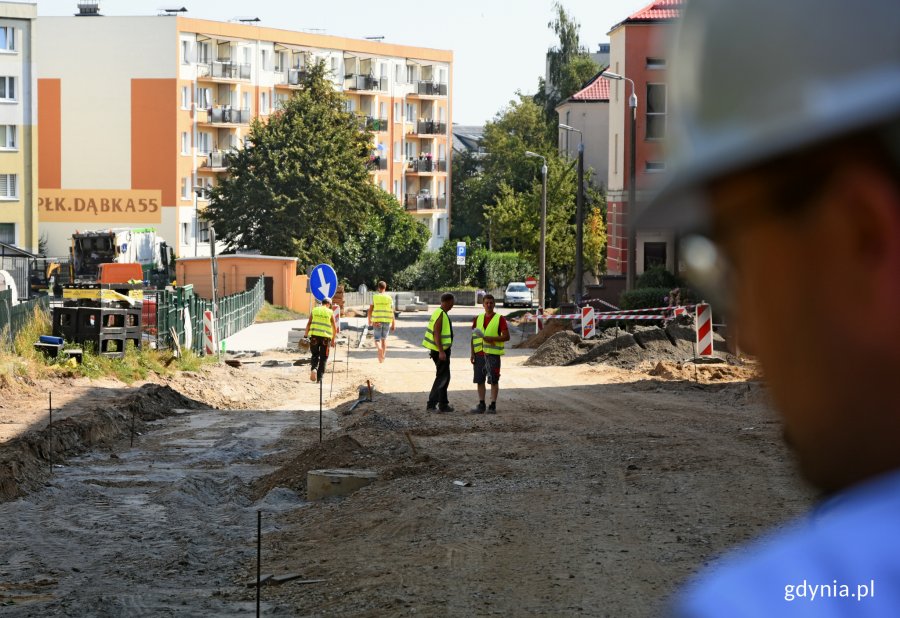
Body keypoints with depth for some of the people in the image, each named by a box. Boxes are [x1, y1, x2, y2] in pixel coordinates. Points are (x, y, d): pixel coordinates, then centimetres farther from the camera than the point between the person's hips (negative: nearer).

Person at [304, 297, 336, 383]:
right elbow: (334, 328, 4)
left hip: (314, 336, 1)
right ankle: (320, 377, 6)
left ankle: (313, 368, -13)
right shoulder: (330, 313, 4)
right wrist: (333, 339, 15)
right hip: (325, 337, -1)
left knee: (315, 355, 16)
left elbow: (308, 324, 3)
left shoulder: (314, 310, 8)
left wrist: (306, 336, 6)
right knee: (323, 358, 9)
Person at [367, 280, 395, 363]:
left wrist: (369, 320, 13)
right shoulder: (389, 298, 1)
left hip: (377, 321, -2)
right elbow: (392, 312, -1)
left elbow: (370, 310, -2)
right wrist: (393, 324, 4)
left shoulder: (374, 297, -3)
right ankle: (383, 357, 18)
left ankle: (379, 349, -29)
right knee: (384, 339, 19)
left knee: (377, 339, 3)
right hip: (387, 321, 2)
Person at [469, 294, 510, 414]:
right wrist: (472, 354, 7)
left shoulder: (500, 319, -3)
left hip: (493, 354, -5)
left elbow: (506, 336, -7)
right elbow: (473, 337, 15)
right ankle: (481, 405, 14)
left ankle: (493, 405, 4)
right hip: (479, 354, 5)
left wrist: (492, 339, -19)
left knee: (494, 381, -1)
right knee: (480, 380, 6)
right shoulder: (478, 319, 12)